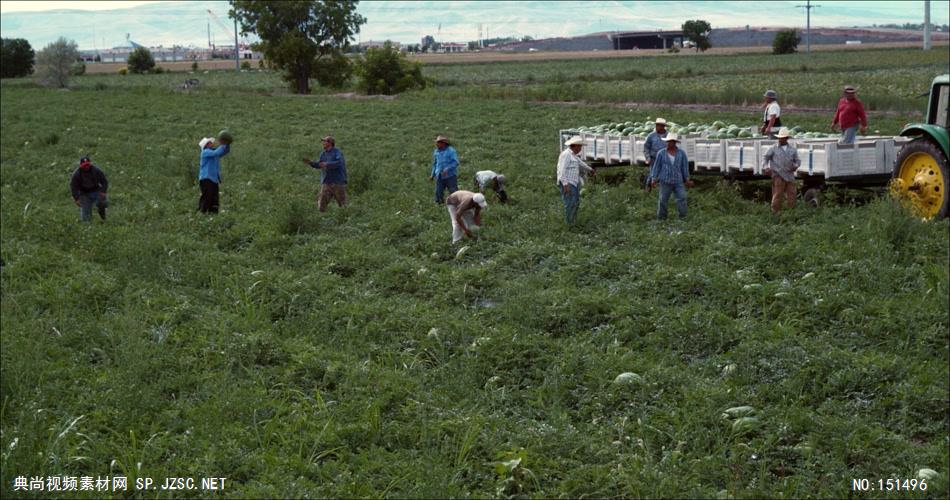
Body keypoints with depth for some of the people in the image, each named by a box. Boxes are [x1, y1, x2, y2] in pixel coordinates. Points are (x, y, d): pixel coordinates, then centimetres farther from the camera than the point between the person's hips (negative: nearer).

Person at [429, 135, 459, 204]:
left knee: (454, 193, -4)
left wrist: (447, 169, -24)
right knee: (438, 193, 6)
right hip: (440, 177, 6)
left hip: (450, 176, -6)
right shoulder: (436, 152, 11)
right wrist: (432, 174, 18)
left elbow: (455, 162, -13)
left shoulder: (451, 151, -8)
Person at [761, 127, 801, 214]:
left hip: (790, 176, 3)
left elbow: (798, 160, 18)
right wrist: (765, 167, -10)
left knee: (791, 196, 4)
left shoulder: (792, 149, 16)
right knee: (777, 194, -7)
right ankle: (775, 212, -2)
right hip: (778, 175, -3)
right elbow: (765, 158, 7)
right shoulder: (774, 148, 8)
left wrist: (796, 165, -4)